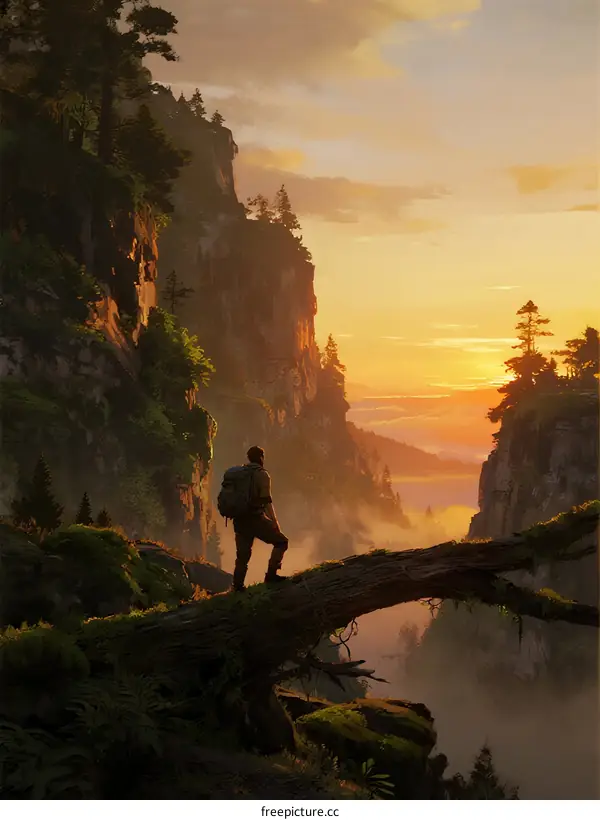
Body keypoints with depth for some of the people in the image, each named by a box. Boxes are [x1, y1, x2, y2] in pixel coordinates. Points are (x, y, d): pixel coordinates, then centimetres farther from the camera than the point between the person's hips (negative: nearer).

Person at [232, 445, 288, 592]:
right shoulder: (261, 474, -5)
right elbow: (266, 500, -13)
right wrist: (275, 522, -11)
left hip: (239, 520, 7)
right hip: (255, 518, -7)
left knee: (243, 555, 14)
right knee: (281, 541, 7)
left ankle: (237, 585, 9)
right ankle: (271, 574, -4)